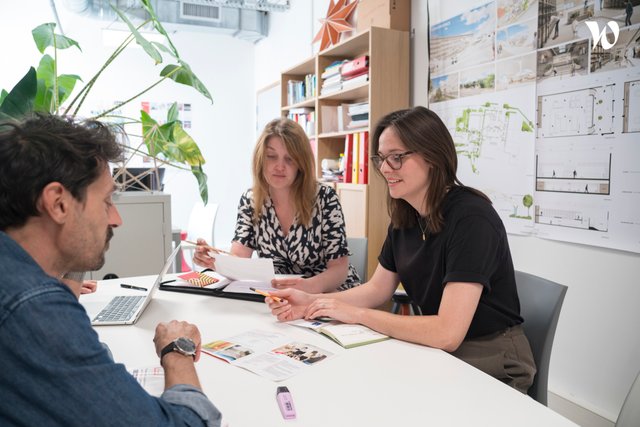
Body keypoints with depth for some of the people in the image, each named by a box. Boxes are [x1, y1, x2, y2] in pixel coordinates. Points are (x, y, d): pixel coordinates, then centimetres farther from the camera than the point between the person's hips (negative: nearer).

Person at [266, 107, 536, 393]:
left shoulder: (472, 218, -25)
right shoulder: (404, 217, -1)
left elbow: (447, 333, -29)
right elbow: (378, 289, 9)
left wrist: (356, 314, -20)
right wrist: (312, 302, -7)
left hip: (493, 367, -6)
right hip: (437, 353, 6)